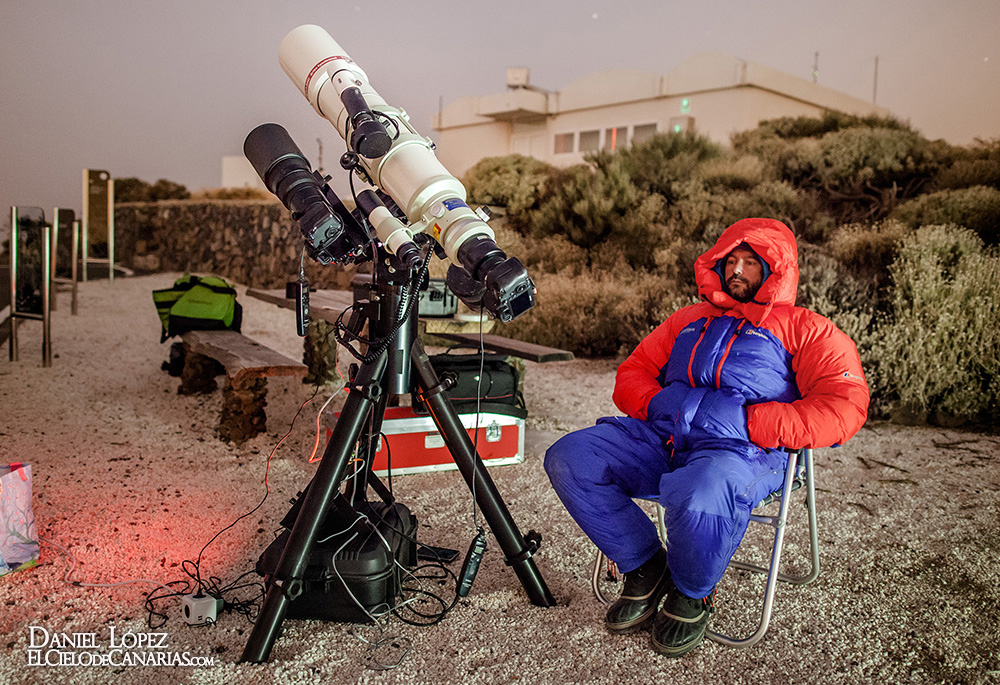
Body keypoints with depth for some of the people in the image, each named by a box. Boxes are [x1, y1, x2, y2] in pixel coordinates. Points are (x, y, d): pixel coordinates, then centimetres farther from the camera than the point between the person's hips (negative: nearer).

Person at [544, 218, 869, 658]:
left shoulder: (803, 328, 14)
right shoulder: (688, 319, 30)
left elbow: (844, 408, -3)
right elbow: (630, 375, 23)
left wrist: (746, 421, -14)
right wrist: (661, 402, -2)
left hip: (746, 451, -5)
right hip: (662, 439, 5)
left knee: (700, 496, -40)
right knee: (568, 459, -17)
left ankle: (692, 596, -5)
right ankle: (646, 568, 0)